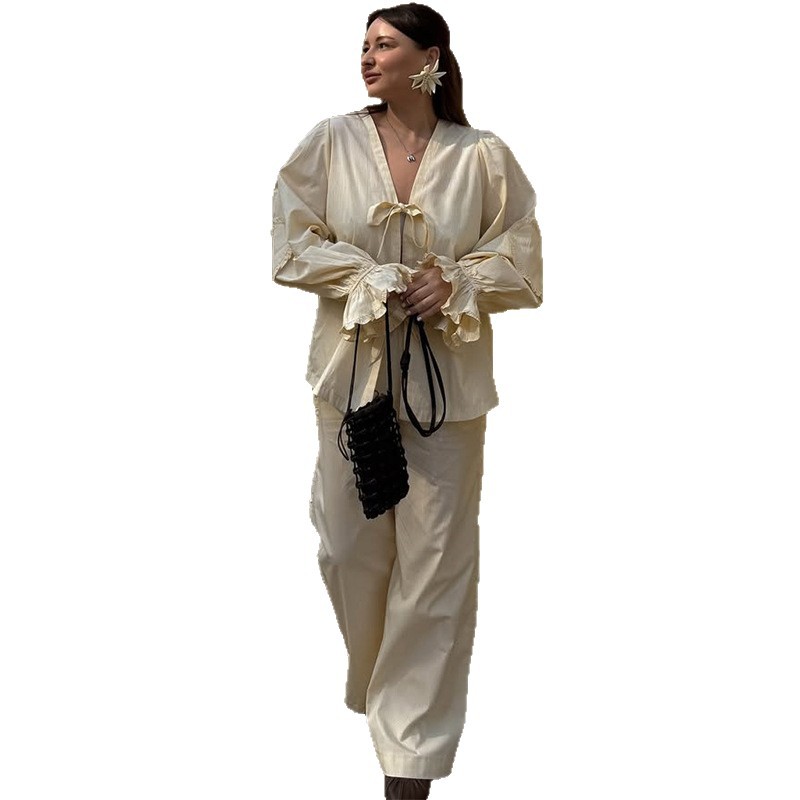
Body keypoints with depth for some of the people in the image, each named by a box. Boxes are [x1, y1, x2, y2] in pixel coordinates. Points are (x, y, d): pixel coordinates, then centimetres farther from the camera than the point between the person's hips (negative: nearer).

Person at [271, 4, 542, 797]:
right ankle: (373, 682, 40)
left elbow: (520, 268, 1)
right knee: (349, 548, 11)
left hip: (446, 378, -1)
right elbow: (292, 247, -1)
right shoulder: (331, 143, -1)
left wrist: (452, 284, -16)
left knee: (435, 560, 1)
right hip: (352, 367, 2)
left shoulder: (484, 157, -4)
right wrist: (378, 279, -13)